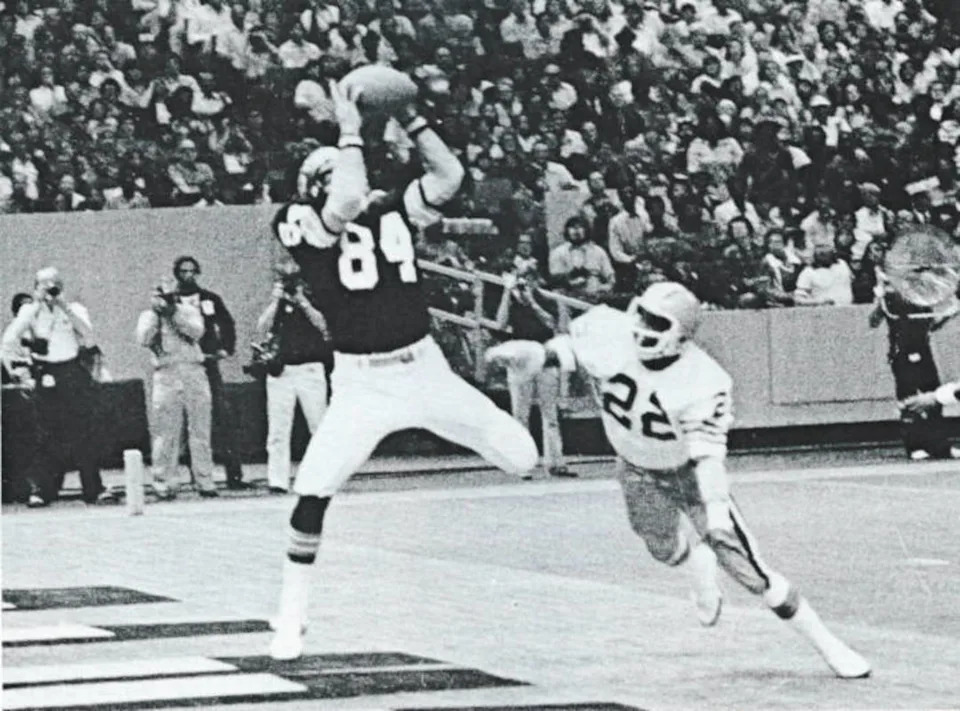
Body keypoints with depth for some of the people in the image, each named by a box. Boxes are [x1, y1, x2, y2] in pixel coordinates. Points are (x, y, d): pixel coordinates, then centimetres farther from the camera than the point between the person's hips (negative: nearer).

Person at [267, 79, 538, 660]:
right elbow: (348, 204, -26)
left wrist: (409, 117, -10)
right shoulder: (302, 222, -6)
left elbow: (450, 176, -6)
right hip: (359, 385, -3)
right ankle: (291, 620, 0)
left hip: (423, 368, 3)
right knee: (314, 489, -16)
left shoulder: (394, 210, 6)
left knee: (523, 459, -5)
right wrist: (351, 130, -18)